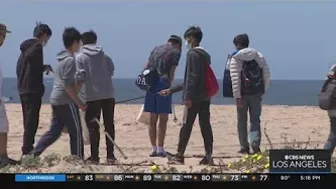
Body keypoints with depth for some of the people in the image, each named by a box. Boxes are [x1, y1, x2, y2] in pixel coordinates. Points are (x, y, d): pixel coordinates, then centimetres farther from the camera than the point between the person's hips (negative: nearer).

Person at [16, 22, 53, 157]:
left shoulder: (26, 47, 18)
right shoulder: (37, 47, -9)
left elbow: (19, 67, 20)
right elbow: (30, 57, -29)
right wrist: (45, 67, -13)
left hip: (23, 89, 9)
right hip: (33, 89, -9)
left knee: (28, 121, 15)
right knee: (32, 122, -8)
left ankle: (27, 150, 19)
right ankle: (27, 150, -9)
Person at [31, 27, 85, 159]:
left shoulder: (62, 58, 15)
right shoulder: (70, 60, -14)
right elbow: (67, 85, -20)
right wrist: (79, 103, -17)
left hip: (56, 100, 9)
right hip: (66, 101, -9)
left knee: (54, 131, 11)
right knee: (76, 132, -1)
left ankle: (33, 154, 5)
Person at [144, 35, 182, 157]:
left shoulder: (156, 49, 20)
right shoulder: (176, 52, 4)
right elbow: (171, 72, -3)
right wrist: (169, 87, 5)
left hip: (151, 85, 5)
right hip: (163, 85, -5)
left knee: (152, 119, 7)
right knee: (163, 119, -2)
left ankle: (153, 148, 9)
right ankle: (160, 149, -3)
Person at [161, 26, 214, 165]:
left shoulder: (193, 54, -7)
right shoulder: (205, 55, 21)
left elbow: (192, 77, -17)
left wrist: (188, 96, -21)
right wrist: (171, 90, 29)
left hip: (193, 98, -8)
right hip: (205, 97, 8)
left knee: (186, 125, -2)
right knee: (205, 126, 6)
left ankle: (179, 156, 3)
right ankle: (208, 157, 5)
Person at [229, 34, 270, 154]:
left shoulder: (235, 59, -7)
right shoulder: (259, 56, 5)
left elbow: (235, 79, -14)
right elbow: (267, 75, 5)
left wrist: (237, 97, -15)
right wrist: (263, 90, 16)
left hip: (243, 94, -2)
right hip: (256, 93, 2)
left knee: (242, 121, 10)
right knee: (255, 120, 6)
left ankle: (244, 147, 14)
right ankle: (255, 143, -14)